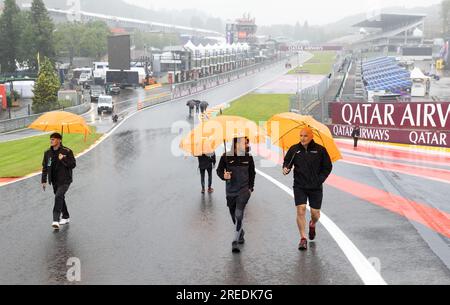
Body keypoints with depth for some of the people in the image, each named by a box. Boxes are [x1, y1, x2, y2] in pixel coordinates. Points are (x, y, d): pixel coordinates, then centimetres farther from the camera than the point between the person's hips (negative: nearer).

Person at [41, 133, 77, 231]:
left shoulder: (67, 152, -9)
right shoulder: (48, 153, 6)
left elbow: (73, 164, -11)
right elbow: (45, 167, 11)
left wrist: (63, 159, -22)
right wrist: (44, 180, 8)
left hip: (65, 180, -6)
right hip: (54, 181, 6)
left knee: (58, 197, -21)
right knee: (60, 198, 16)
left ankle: (56, 220, -25)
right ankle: (66, 217, 33)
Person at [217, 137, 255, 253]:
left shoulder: (248, 157, -1)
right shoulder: (226, 157, -5)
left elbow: (252, 173, 11)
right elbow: (219, 170, 3)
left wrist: (250, 188, 6)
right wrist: (224, 176, -19)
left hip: (244, 190, -2)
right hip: (231, 191, 2)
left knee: (239, 215, -16)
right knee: (234, 216, 15)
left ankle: (235, 242, -15)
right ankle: (241, 234, 41)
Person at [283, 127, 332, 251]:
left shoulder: (320, 150, -1)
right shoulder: (294, 149, 1)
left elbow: (328, 167, 5)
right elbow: (287, 162, 11)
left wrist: (320, 180, -5)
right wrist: (285, 169, -12)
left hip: (315, 187, 0)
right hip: (299, 186, 0)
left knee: (315, 213, 2)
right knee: (301, 210, -12)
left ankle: (312, 225, 40)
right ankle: (303, 238, -2)